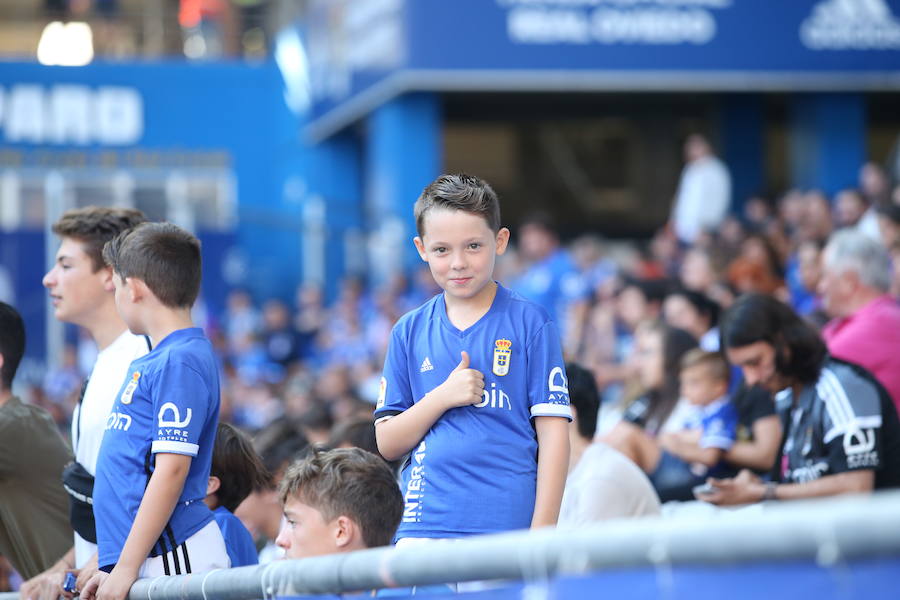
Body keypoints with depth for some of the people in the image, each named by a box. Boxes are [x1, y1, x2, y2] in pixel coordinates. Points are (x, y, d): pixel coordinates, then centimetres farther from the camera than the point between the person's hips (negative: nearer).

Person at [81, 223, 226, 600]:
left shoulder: (180, 362, -10)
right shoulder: (152, 361, 18)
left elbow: (172, 469, -17)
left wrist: (125, 567, -18)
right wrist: (112, 568, 20)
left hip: (174, 556, -9)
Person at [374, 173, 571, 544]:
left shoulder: (530, 323, 3)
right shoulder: (409, 332, 12)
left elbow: (553, 434, 0)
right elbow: (387, 444, 10)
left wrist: (542, 533, -8)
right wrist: (443, 396, -7)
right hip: (421, 529, 2)